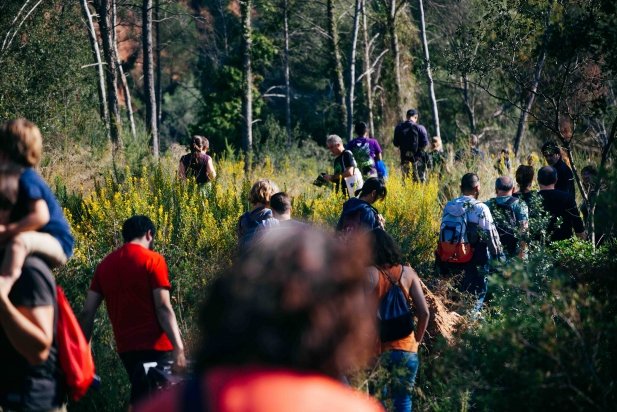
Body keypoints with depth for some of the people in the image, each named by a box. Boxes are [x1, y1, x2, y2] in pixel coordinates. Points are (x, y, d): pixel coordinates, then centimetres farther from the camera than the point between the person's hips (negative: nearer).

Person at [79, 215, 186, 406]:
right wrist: (178, 348, -19)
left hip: (126, 348, 6)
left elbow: (87, 312, 6)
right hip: (155, 346, -6)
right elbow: (163, 308, -14)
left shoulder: (105, 265, 10)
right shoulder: (153, 260, -5)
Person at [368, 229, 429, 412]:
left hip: (376, 349, -3)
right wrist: (416, 341, 13)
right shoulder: (408, 273, 5)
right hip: (406, 348, 4)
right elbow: (424, 313, 2)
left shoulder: (369, 273, -7)